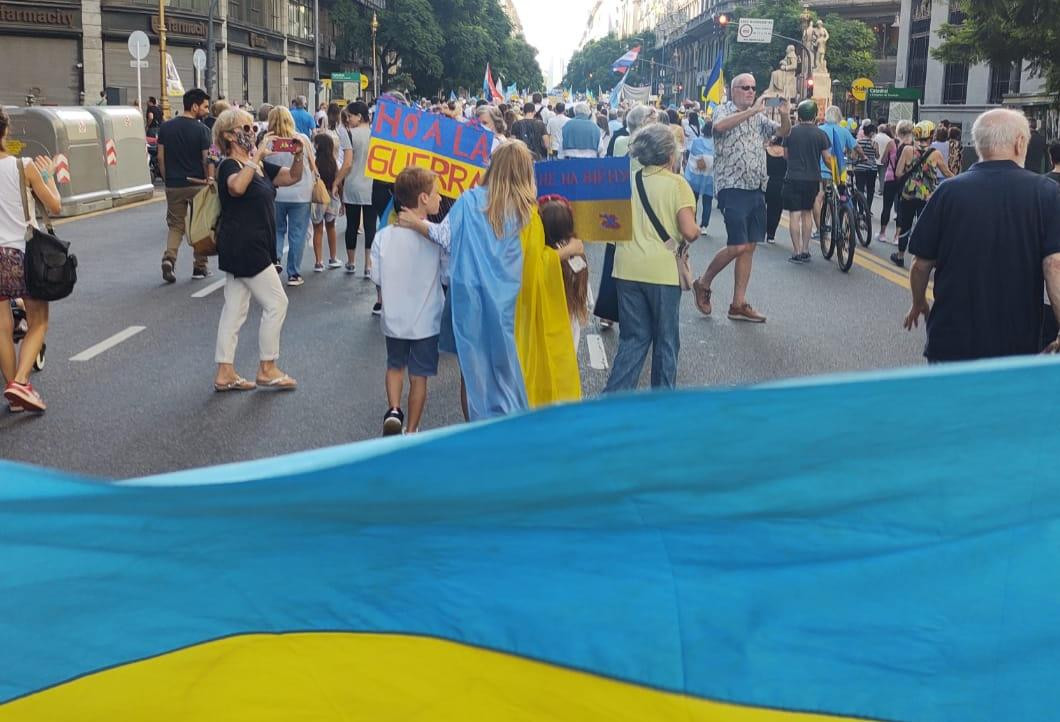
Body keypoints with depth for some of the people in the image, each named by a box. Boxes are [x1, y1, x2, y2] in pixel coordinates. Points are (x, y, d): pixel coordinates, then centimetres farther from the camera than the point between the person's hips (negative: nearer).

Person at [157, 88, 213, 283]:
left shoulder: (166, 127, 3)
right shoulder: (201, 130, -10)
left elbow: (160, 157, 4)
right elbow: (207, 159, -13)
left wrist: (167, 179, 13)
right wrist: (210, 180, -2)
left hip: (173, 185, 3)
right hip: (197, 184, -3)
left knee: (175, 225, 11)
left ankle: (169, 258, -12)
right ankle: (200, 267, 16)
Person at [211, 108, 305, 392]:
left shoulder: (259, 165, 13)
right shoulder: (229, 166, -13)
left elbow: (293, 177, 12)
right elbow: (237, 187, -37)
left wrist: (298, 154, -7)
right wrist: (257, 155, -31)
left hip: (250, 248, 9)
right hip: (243, 248, -9)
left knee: (235, 308, 9)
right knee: (276, 303, -3)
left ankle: (225, 374, 13)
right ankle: (267, 369, 7)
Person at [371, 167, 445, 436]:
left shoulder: (384, 235, -9)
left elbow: (377, 278, -3)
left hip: (394, 319, 3)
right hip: (426, 320, -2)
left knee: (395, 366, 25)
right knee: (419, 376, 11)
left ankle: (393, 411, 7)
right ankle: (411, 431, 19)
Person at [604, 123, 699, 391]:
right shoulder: (676, 183, -8)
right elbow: (689, 231, -14)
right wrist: (695, 233, 6)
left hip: (628, 269, 4)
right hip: (663, 269, -4)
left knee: (633, 338, 13)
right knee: (666, 340, 11)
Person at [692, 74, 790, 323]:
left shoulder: (759, 117, 17)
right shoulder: (723, 110, 0)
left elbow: (783, 132, 12)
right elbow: (720, 126, -23)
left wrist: (785, 116, -10)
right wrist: (752, 110, -26)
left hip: (756, 189, 7)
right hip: (732, 188, -6)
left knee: (749, 248, 5)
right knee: (737, 246, -14)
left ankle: (738, 305, 10)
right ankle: (703, 283, 9)